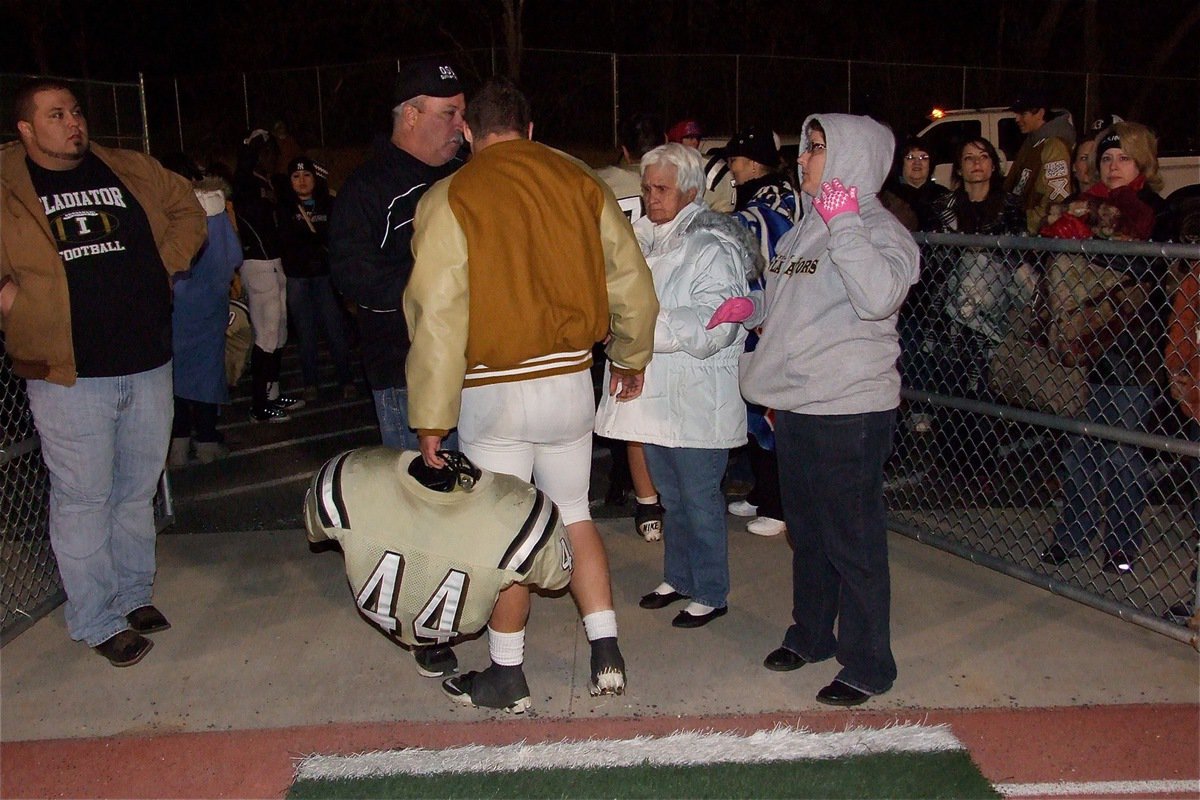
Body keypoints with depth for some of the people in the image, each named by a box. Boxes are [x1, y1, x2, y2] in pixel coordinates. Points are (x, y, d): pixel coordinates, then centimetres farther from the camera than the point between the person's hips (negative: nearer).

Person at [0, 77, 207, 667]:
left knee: (138, 491, 16)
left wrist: (168, 261, 10)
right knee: (84, 499, 3)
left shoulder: (131, 170, 9)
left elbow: (187, 208, 22)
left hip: (148, 363, 4)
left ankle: (134, 594, 33)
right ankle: (97, 622, 17)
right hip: (68, 375, -4)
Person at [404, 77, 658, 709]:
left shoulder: (450, 199, -8)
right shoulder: (581, 183, 2)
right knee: (573, 516, 19)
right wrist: (631, 357, 23)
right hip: (569, 380, 4)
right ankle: (605, 651, 19)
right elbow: (631, 282, 6)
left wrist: (432, 417, -9)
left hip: (492, 391, -3)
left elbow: (438, 317, -14)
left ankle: (505, 671, 23)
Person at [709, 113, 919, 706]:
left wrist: (843, 224, -27)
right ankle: (810, 634, 38)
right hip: (795, 406, 9)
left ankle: (867, 664, 16)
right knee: (806, 532, 20)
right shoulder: (806, 227, 15)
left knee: (853, 542, 1)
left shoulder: (879, 229, -11)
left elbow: (878, 296, -30)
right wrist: (752, 305, 9)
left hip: (848, 411, -9)